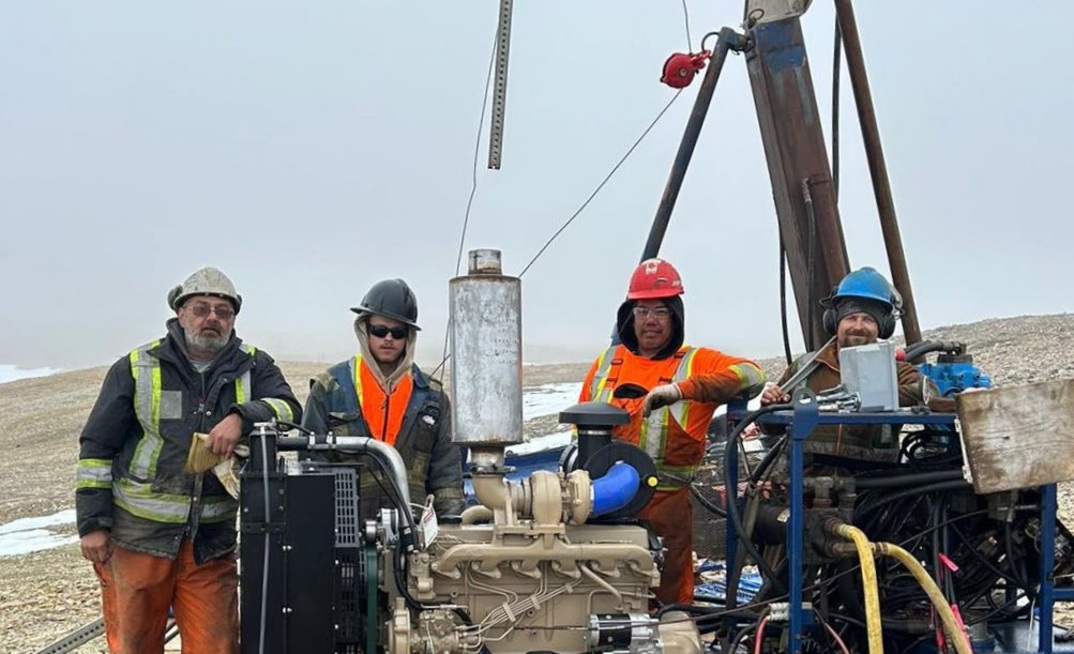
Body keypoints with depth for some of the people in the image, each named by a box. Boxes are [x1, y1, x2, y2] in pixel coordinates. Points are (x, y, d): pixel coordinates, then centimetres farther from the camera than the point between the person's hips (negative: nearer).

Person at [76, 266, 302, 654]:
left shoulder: (253, 368, 6)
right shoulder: (137, 368, 2)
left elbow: (290, 410, -9)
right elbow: (97, 447, 3)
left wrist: (241, 417, -27)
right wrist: (92, 524, -3)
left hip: (211, 544, 1)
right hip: (136, 536, -1)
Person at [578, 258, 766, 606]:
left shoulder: (696, 363, 4)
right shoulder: (607, 362, 15)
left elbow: (752, 375, -15)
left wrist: (682, 388, -24)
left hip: (665, 503, -3)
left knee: (668, 602, 3)